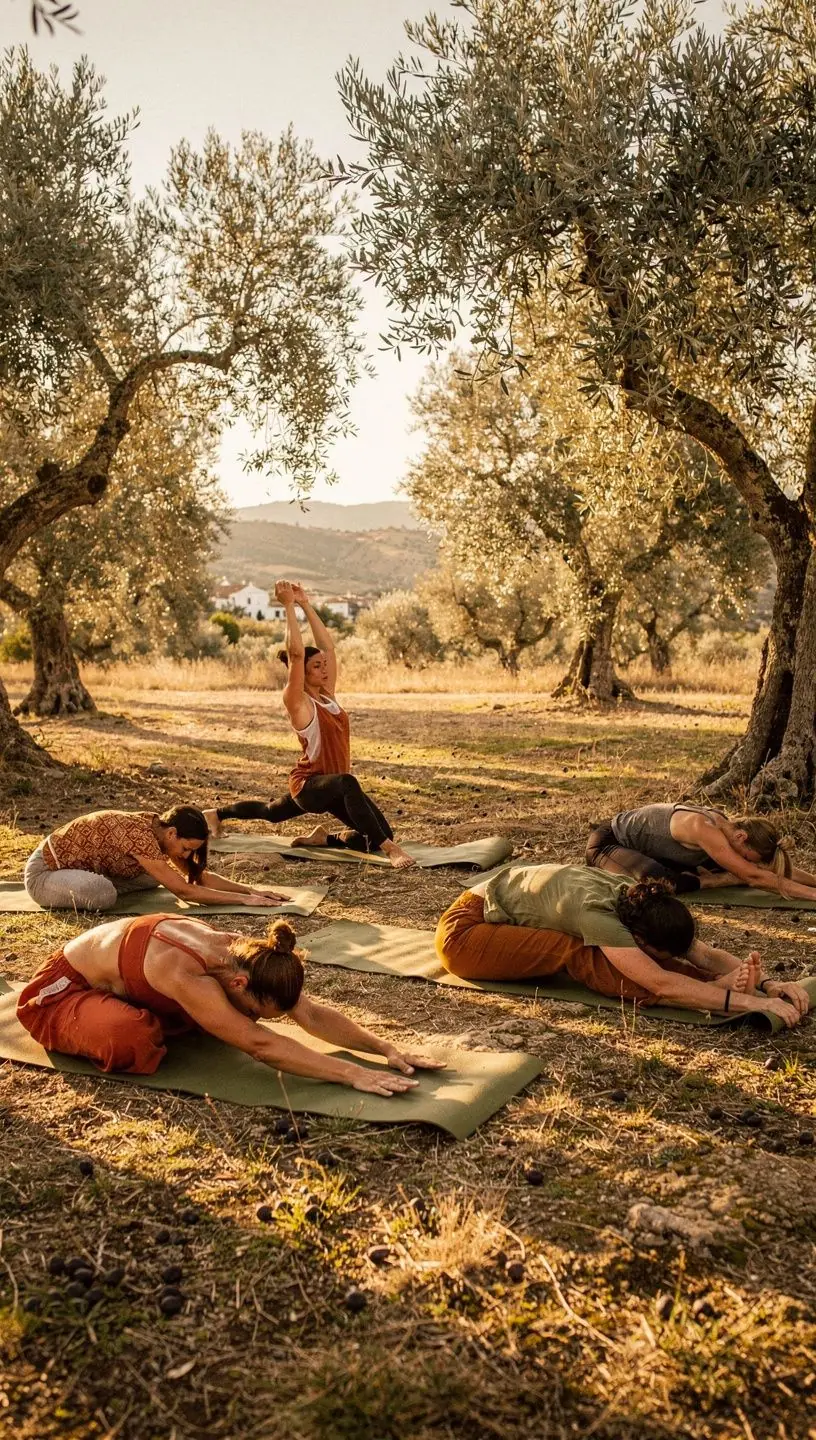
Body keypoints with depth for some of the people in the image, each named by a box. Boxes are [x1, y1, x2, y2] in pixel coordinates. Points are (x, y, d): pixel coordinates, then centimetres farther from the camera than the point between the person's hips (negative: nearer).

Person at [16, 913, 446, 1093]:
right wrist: (353, 1075, -49)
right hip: (60, 988, -7)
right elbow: (260, 1045, -47)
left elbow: (313, 1014, -17)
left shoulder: (246, 956, -19)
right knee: (132, 1042, -36)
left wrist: (387, 1048, -27)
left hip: (117, 978, 7)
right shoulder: (186, 976, -42)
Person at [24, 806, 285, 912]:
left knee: (153, 878, 2)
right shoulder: (141, 836, -32)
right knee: (104, 894, -36)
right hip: (45, 872, -8)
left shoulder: (156, 825, -7)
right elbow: (185, 891, -31)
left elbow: (202, 877, -1)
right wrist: (245, 899, -29)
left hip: (77, 864, 8)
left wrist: (251, 889, -10)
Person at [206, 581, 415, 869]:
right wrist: (289, 606, -22)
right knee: (347, 782, -39)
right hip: (308, 784, -9)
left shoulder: (327, 695, 7)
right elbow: (296, 653, -25)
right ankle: (390, 849, -45)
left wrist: (306, 605, 7)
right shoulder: (297, 702, -13)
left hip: (332, 785, 9)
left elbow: (328, 646, 8)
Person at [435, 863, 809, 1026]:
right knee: (573, 951, -29)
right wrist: (750, 1002, -45)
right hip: (465, 931, -8)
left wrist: (765, 982, -27)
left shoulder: (640, 903, -13)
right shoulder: (596, 913, -36)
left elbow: (706, 953, -13)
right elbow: (661, 983, -42)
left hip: (510, 922, 8)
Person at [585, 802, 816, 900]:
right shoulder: (704, 828, -34)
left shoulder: (725, 826, -9)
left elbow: (780, 867, 1)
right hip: (606, 841, -8)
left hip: (640, 846, 8)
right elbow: (753, 876, -35)